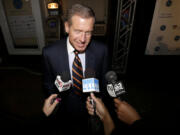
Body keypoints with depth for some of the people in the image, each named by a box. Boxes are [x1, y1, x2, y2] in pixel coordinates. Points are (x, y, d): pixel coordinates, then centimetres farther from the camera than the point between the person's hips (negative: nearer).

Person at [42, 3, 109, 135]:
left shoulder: (101, 50, -22)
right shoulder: (49, 53, -23)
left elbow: (104, 79, -7)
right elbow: (48, 84, -8)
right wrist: (55, 107, -2)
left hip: (91, 109, 1)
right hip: (64, 112, 0)